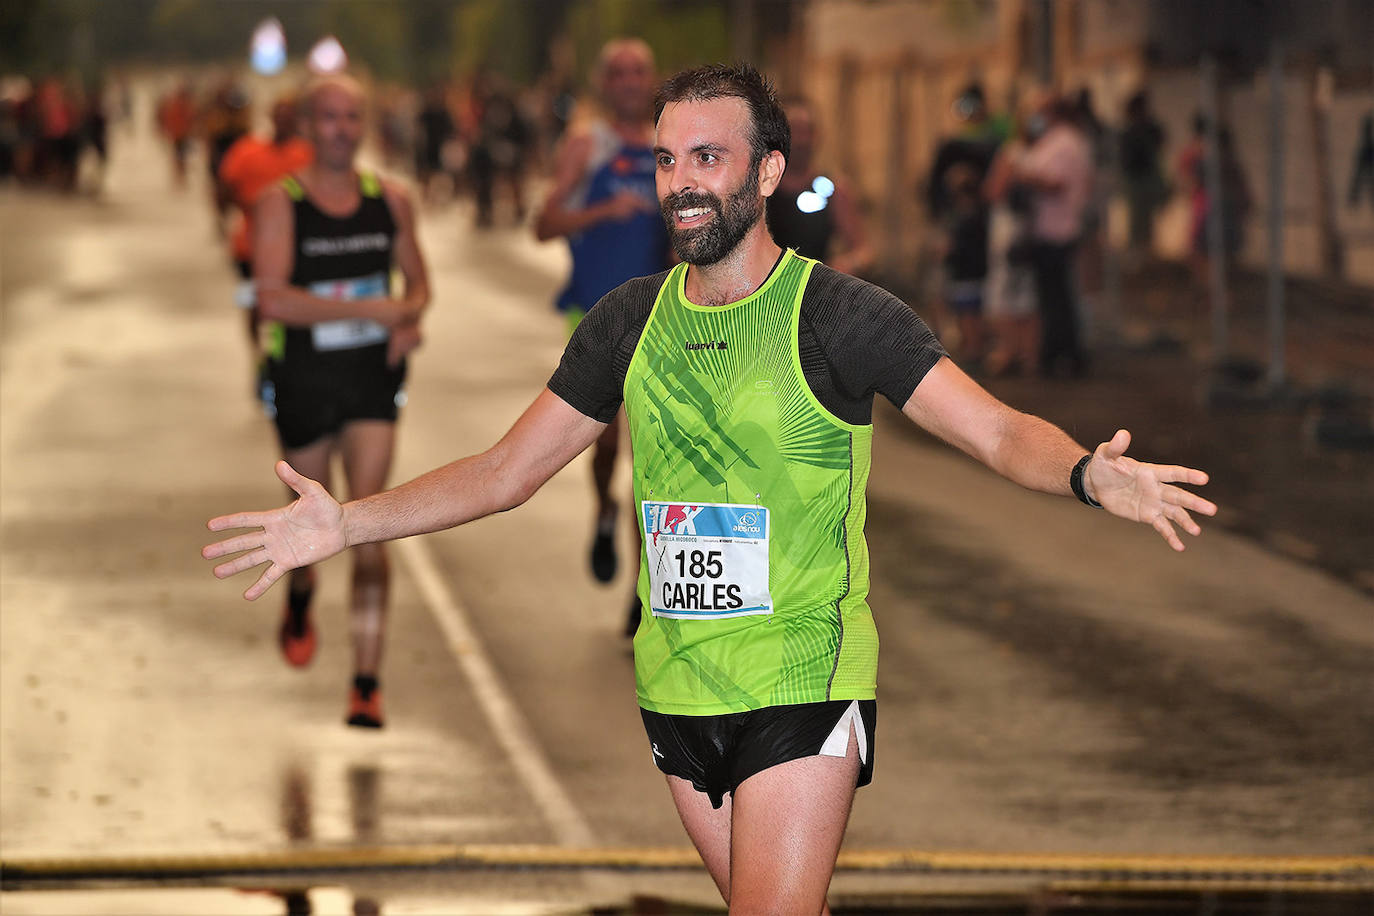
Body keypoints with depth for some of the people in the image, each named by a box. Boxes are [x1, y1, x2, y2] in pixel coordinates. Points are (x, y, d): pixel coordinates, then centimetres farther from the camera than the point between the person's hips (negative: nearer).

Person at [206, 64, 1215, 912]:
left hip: (803, 684, -5)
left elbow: (998, 429, -17)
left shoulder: (838, 313, -9)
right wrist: (346, 523, 5)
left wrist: (1091, 474, -38)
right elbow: (504, 472, 13)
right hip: (677, 688, 5)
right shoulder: (632, 320, 6)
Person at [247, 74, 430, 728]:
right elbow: (273, 300, -19)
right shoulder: (280, 204, -9)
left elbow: (417, 279, 16)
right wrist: (370, 308, -25)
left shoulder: (390, 200, 2)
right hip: (304, 380, -1)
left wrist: (410, 318, -8)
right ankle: (299, 602, 51)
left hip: (372, 379, 1)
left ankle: (366, 684, -10)